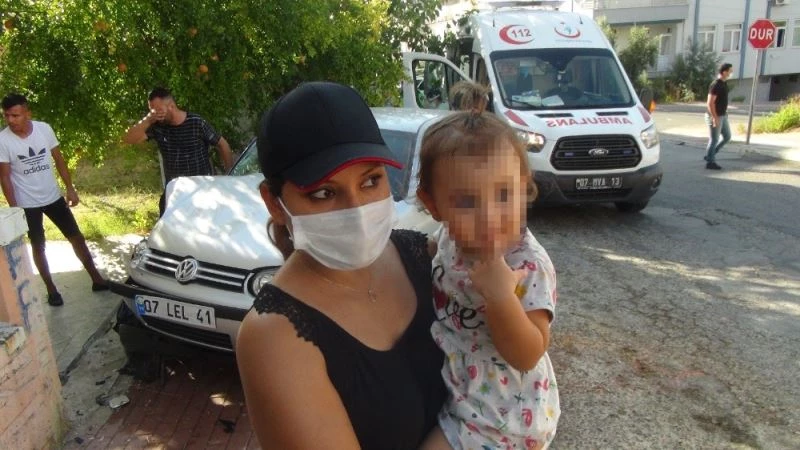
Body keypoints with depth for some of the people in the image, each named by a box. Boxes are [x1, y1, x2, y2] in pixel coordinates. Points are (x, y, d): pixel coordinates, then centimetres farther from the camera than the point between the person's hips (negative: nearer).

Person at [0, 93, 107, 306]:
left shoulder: (44, 128, -8)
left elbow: (59, 159, 2)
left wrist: (70, 188, 0)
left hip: (53, 197, 3)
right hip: (27, 204, -2)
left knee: (76, 236, 7)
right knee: (38, 246, 9)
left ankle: (96, 279, 17)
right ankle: (51, 289, 22)